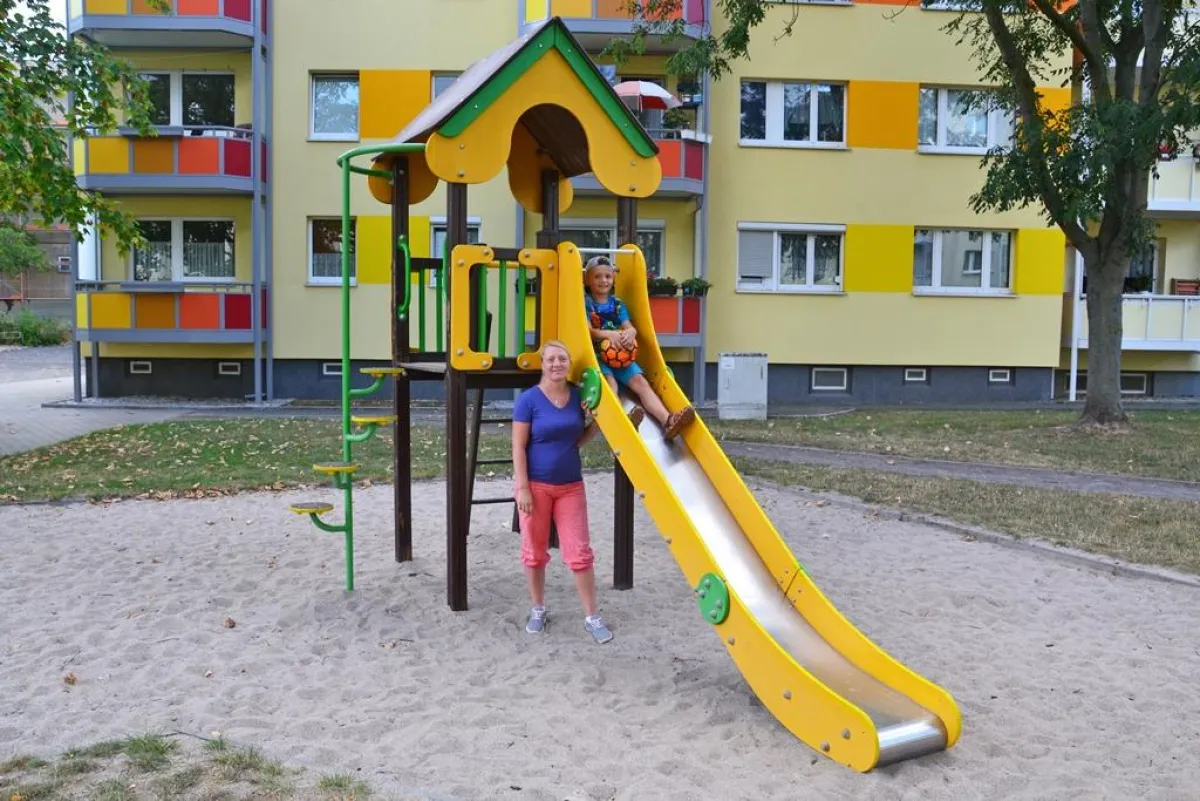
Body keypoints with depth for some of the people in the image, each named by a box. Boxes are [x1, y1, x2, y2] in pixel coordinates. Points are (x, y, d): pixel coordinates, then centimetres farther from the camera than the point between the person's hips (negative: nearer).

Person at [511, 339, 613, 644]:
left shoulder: (578, 395, 2)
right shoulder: (528, 399, -10)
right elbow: (518, 447, -10)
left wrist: (595, 420, -7)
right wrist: (522, 488, -15)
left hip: (571, 486, 3)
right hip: (537, 485, -3)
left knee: (580, 553, 4)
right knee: (535, 553, 9)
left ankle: (592, 617, 13)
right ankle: (538, 610, 28)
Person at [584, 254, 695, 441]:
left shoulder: (617, 304, 15)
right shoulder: (586, 303, 1)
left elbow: (631, 328, 7)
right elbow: (588, 331, -11)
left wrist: (629, 333, -19)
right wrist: (609, 334, -29)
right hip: (597, 354, -4)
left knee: (640, 381, -15)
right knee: (609, 380, -31)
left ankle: (667, 421, -32)